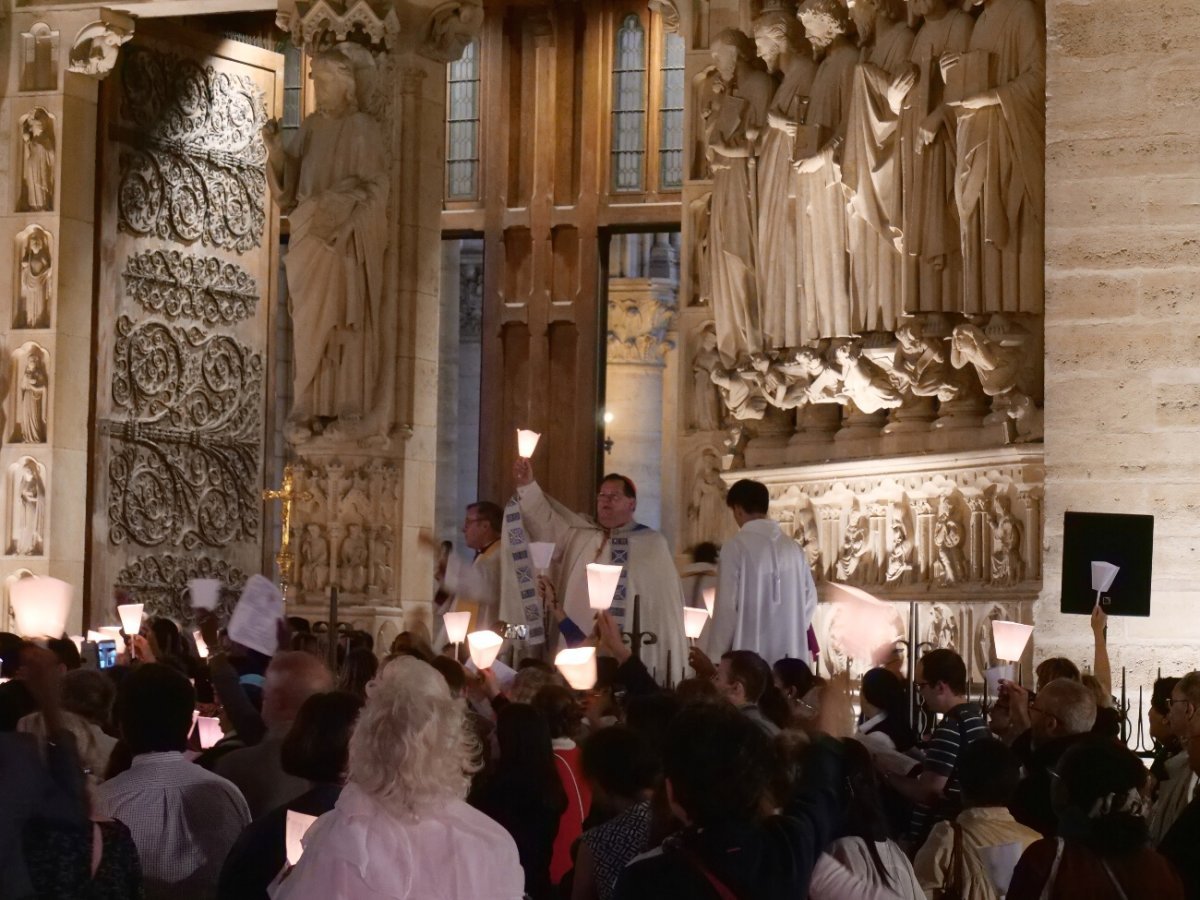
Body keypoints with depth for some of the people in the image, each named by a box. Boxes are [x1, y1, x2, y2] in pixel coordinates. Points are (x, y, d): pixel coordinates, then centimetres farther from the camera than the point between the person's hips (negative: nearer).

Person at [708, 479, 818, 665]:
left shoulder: (736, 546, -8)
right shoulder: (793, 547, 7)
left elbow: (727, 605, -9)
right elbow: (809, 599, 11)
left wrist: (717, 654, -2)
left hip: (750, 654, -5)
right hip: (791, 655, 5)